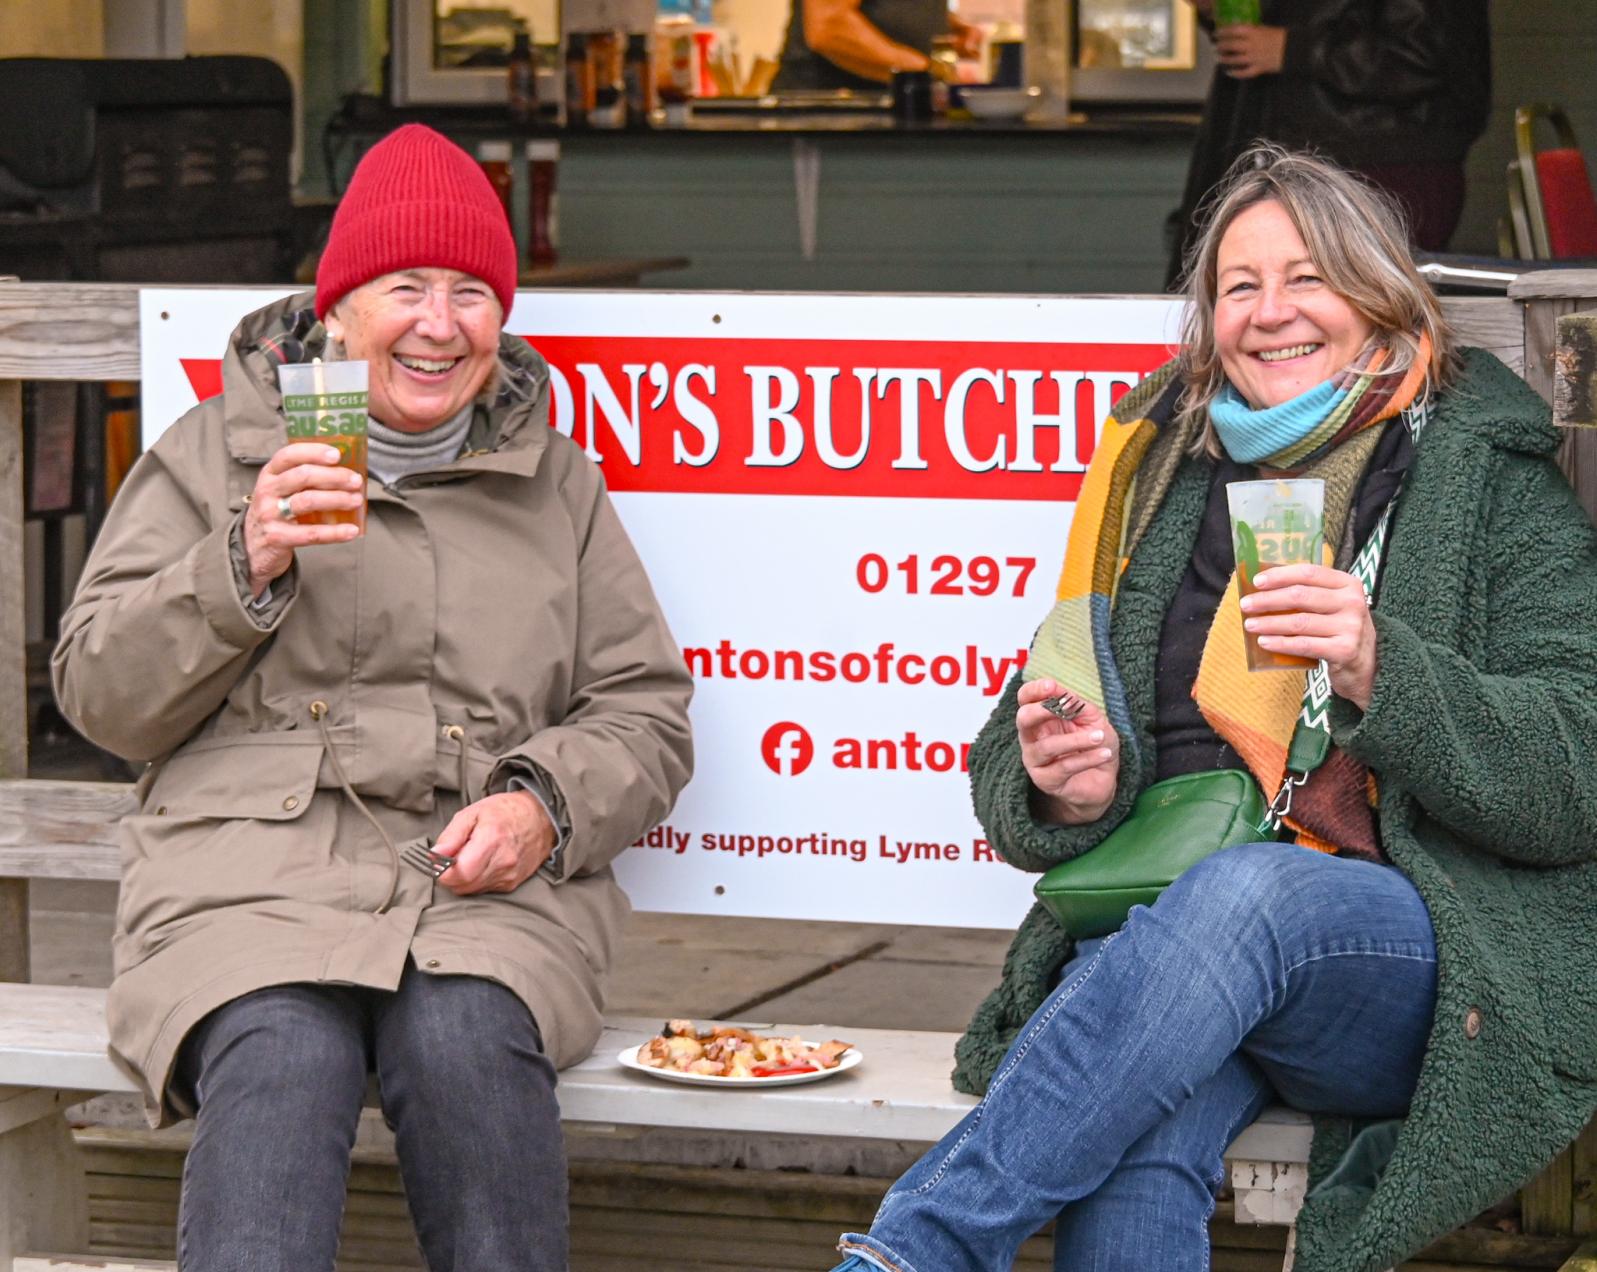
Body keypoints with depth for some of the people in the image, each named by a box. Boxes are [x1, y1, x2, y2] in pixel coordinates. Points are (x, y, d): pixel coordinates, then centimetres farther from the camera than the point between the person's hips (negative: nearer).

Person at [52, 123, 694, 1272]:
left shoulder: (554, 481, 22)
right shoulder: (218, 452, 16)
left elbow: (644, 713, 20)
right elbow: (100, 697, 11)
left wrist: (548, 805, -2)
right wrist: (241, 567, -5)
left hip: (491, 888, 1)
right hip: (255, 874, -1)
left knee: (467, 1041, -33)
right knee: (280, 1058, -34)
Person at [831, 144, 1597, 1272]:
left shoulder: (1491, 482, 8)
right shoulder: (1159, 478, 19)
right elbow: (1010, 765, 19)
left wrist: (1381, 673, -18)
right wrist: (1067, 791, -6)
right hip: (1158, 915, 2)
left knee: (1246, 893, -38)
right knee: (1142, 1146, -35)